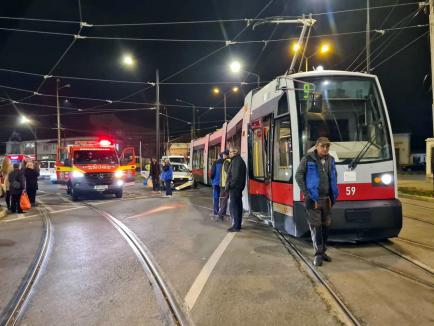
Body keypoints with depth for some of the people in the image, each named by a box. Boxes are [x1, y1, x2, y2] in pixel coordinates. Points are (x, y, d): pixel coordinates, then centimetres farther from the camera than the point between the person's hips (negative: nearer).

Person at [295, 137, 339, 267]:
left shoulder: (330, 160, 8)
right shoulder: (308, 159, -8)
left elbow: (334, 176, 20)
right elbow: (299, 175, -7)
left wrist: (333, 195, 12)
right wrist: (306, 193, -12)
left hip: (326, 198, 6)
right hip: (313, 198, -5)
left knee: (325, 225, 11)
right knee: (316, 226, -5)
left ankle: (322, 251, 25)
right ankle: (318, 254, 3)